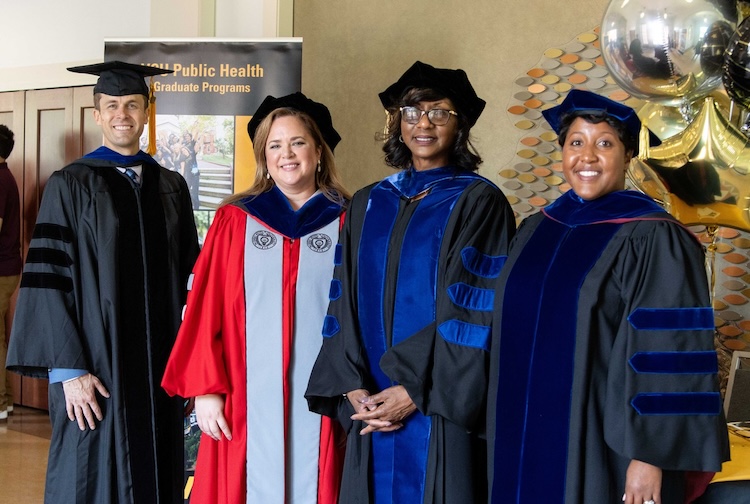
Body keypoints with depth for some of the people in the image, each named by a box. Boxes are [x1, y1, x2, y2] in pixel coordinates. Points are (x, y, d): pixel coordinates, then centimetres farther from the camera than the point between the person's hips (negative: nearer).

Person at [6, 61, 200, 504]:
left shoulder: (171, 187, 10)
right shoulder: (71, 185, -2)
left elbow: (189, 275, 12)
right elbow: (49, 281, -7)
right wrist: (69, 370, -13)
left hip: (160, 367, 4)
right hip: (96, 370, -3)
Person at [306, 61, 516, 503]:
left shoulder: (479, 202, -3)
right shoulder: (367, 205, 12)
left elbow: (476, 311, -10)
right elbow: (346, 303, 8)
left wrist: (415, 391, -13)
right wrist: (354, 386, -5)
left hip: (441, 413, -4)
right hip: (371, 407, 4)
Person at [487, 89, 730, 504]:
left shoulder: (653, 240, -11)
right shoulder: (535, 232, 8)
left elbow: (672, 355, -15)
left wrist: (650, 456, -17)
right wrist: (505, 430, 13)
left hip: (605, 447, -5)